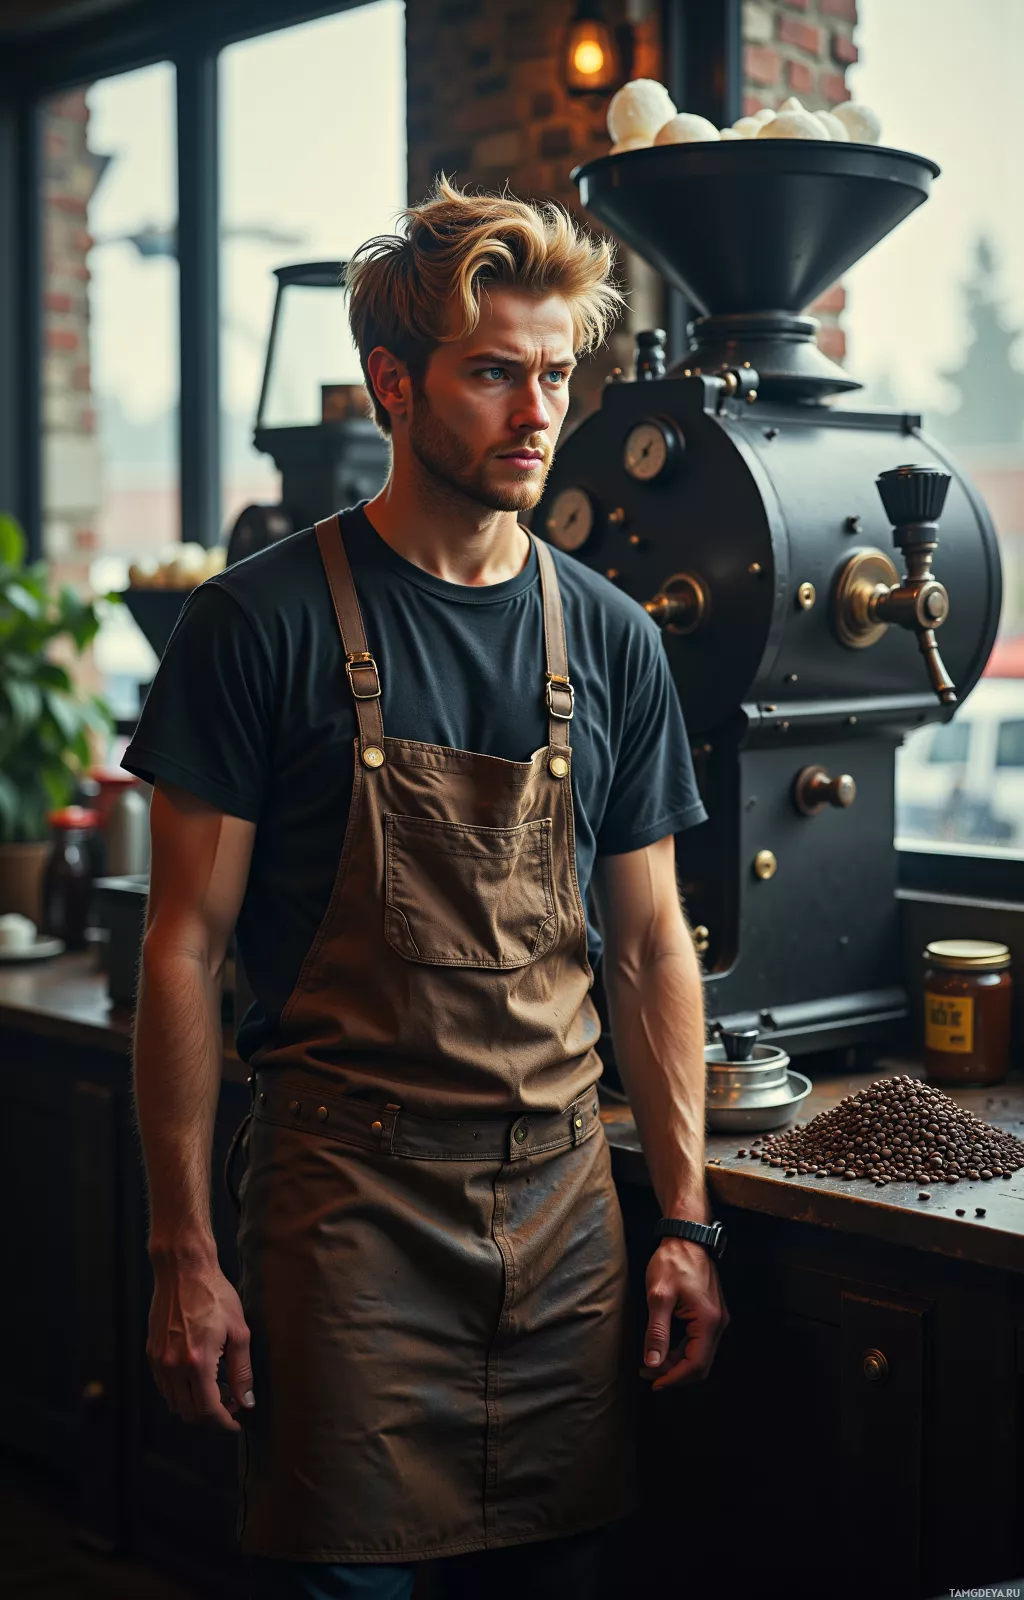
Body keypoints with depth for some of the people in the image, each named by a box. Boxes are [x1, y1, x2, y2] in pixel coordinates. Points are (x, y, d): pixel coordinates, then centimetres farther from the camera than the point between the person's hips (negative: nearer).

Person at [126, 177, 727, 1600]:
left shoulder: (613, 640, 7)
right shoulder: (264, 622, -6)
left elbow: (650, 944, 10)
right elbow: (185, 946, -6)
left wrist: (686, 1218, 6)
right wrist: (182, 1252, -8)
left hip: (562, 1194, 4)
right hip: (347, 1193, -4)